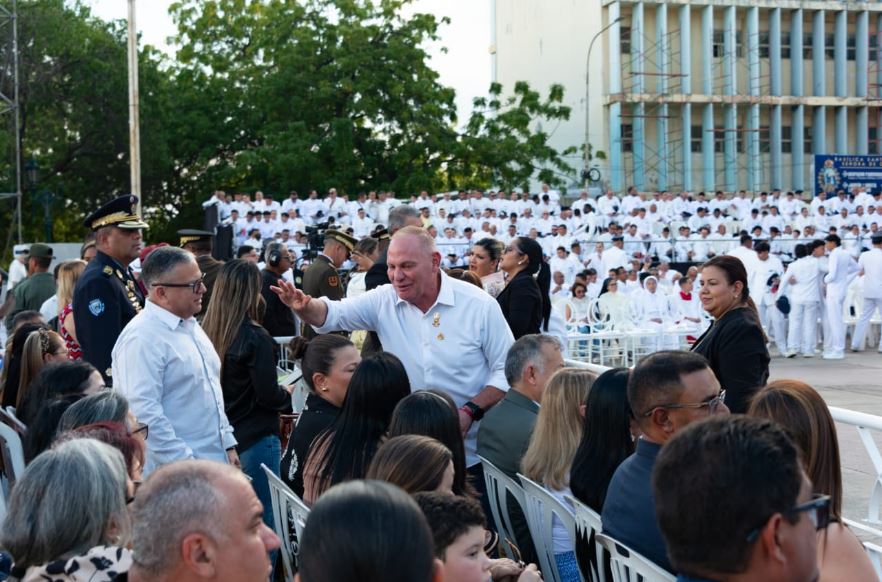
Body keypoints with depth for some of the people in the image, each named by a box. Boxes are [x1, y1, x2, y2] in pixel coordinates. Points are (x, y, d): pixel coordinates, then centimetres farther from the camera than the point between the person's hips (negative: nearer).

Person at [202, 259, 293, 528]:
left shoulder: (208, 332, 0)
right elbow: (268, 395, -15)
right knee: (263, 516, 2)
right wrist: (287, 393, 7)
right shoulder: (255, 337, -16)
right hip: (256, 438, -6)